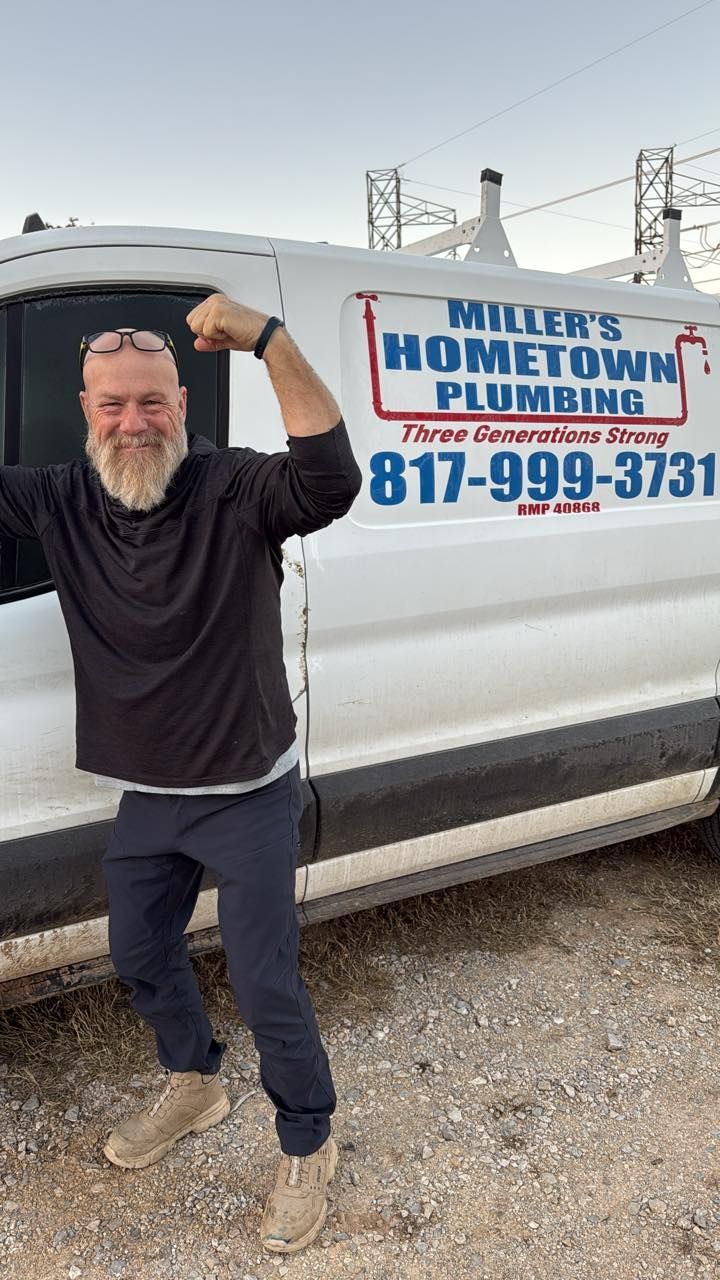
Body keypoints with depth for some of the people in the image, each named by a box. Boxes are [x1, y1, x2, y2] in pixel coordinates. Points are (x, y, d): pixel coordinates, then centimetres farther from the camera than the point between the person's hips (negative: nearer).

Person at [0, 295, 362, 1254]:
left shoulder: (236, 490, -21)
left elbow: (331, 480, -38)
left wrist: (267, 340, -44)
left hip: (248, 798, -6)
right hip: (147, 799, 6)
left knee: (266, 985, 5)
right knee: (140, 957, 24)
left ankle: (308, 1145, 33)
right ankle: (193, 1088, 52)